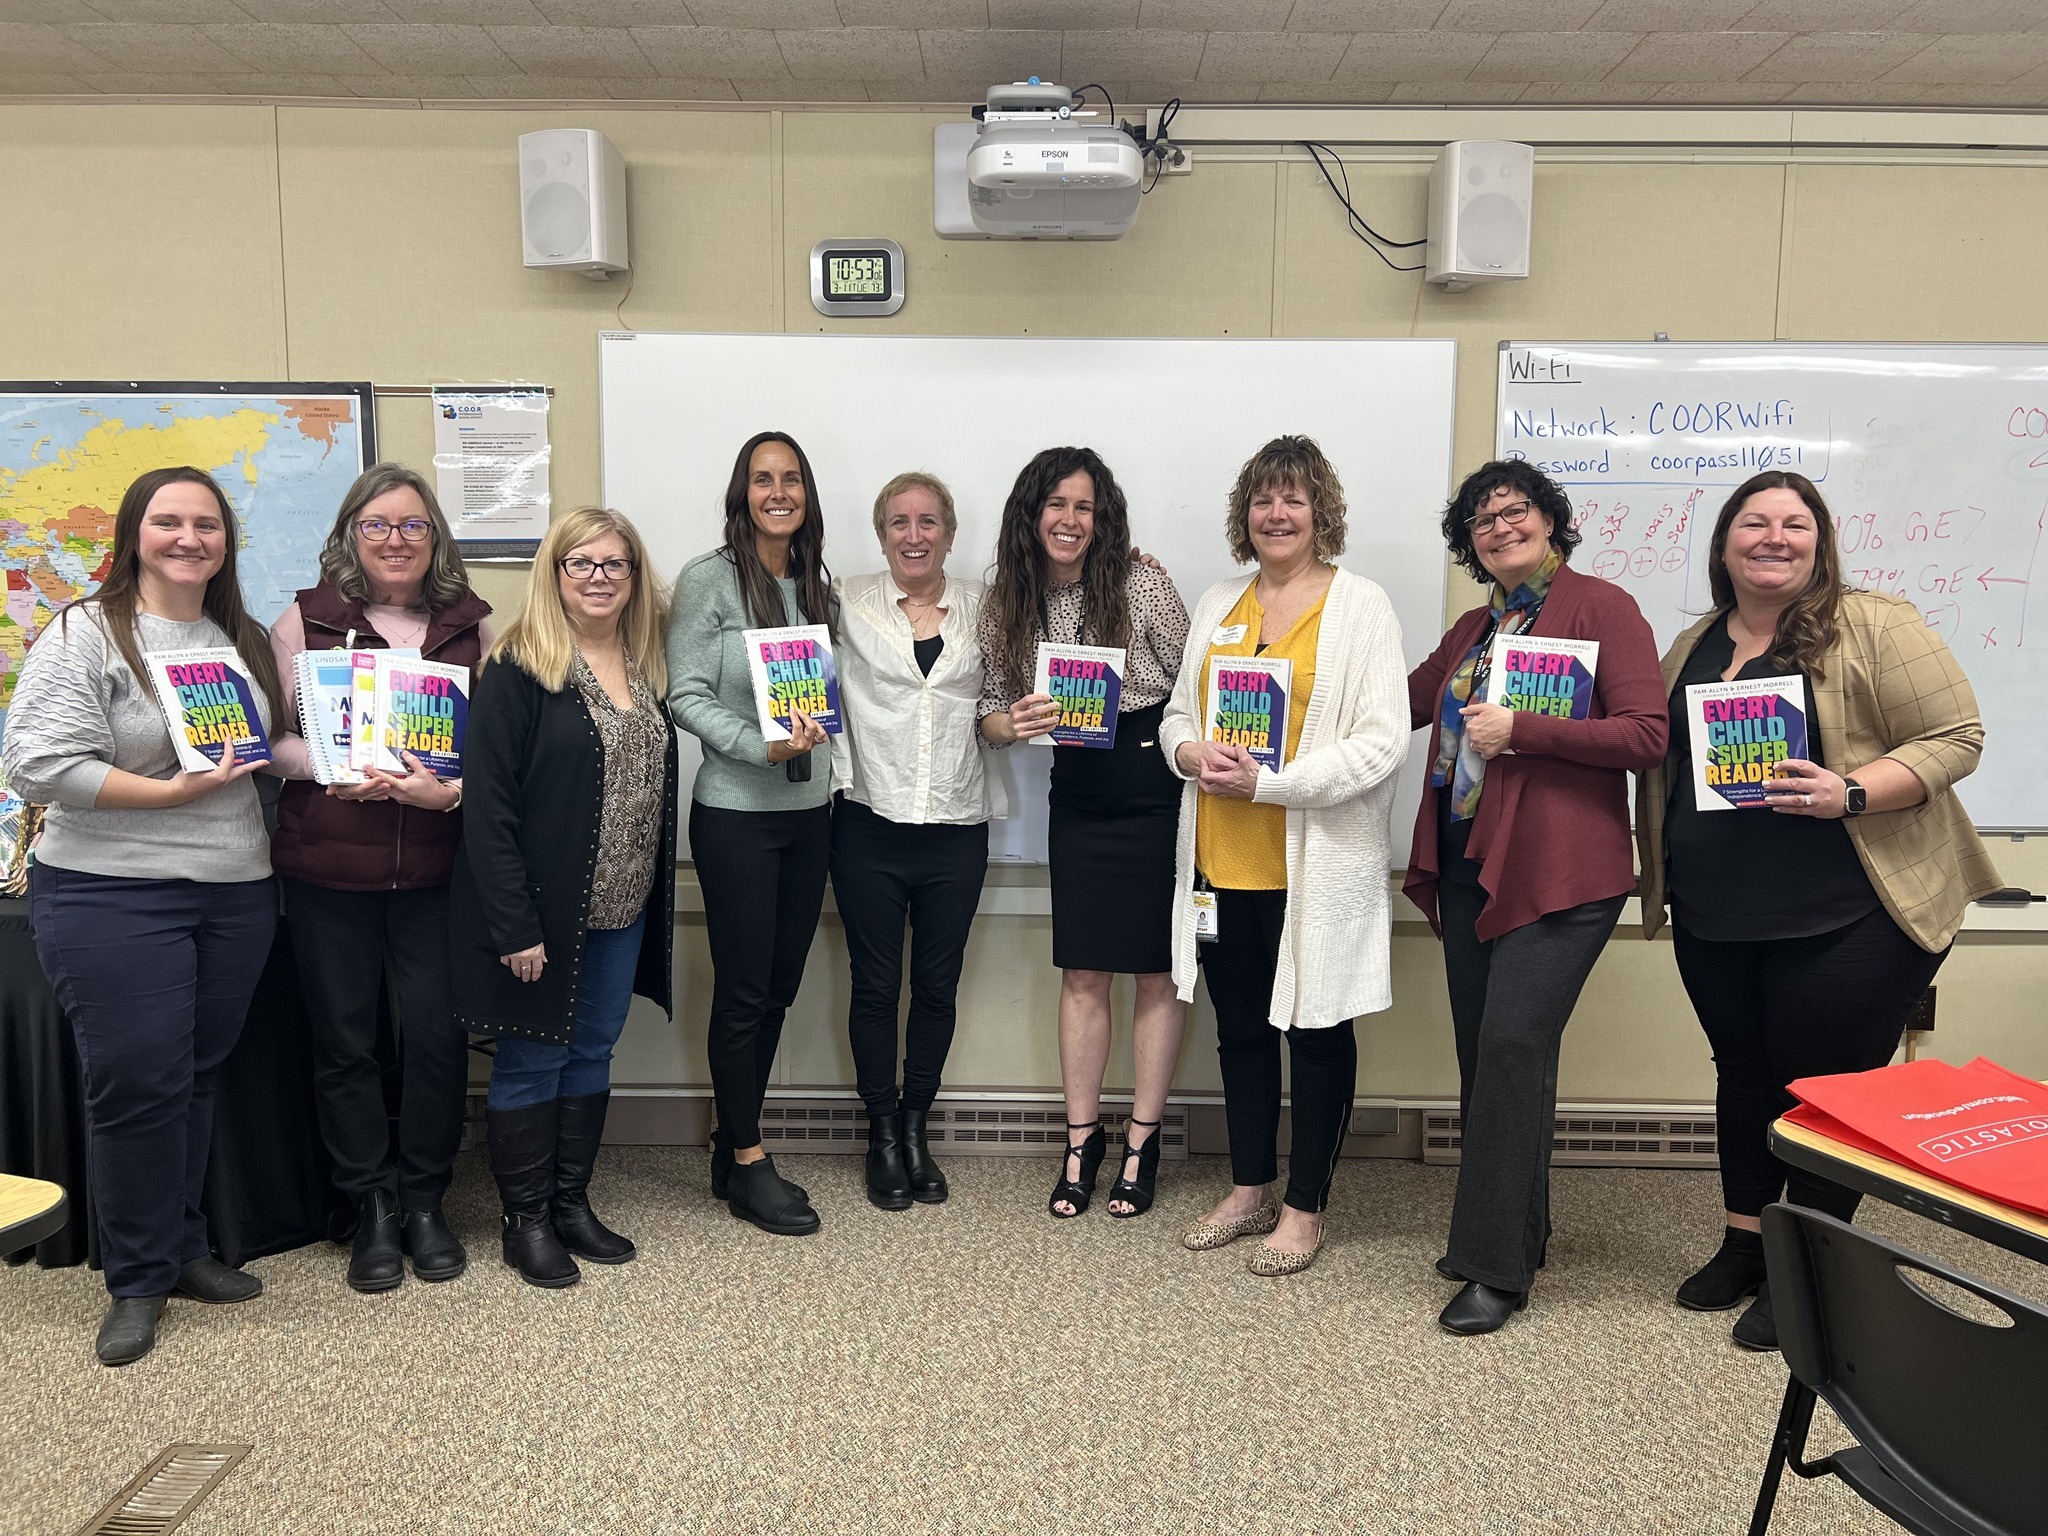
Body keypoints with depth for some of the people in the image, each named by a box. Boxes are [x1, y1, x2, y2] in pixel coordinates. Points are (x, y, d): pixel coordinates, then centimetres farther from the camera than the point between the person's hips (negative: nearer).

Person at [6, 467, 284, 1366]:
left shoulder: (247, 642, 12)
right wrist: (173, 791, -19)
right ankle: (138, 1281, 14)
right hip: (112, 897, -5)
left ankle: (181, 1248, 29)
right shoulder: (84, 635, -6)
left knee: (198, 1078, 13)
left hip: (237, 895, 5)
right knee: (138, 1084, -2)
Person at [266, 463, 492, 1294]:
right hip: (326, 867, 0)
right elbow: (269, 735, 2)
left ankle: (424, 1200, 22)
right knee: (345, 1039, 8)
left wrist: (451, 790, -15)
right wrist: (334, 770, -15)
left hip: (437, 867, 1)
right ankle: (372, 1209, 24)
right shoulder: (304, 621, 3)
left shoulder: (474, 626, 5)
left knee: (438, 1033, 2)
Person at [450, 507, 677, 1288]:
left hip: (624, 908, 6)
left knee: (592, 1053, 15)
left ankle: (571, 1202, 29)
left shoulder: (648, 666, 7)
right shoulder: (517, 668, -12)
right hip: (541, 910, -6)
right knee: (532, 1060, 7)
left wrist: (656, 897, 4)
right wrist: (514, 926, -18)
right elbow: (486, 806, -16)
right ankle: (525, 1219, 22)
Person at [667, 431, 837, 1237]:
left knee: (780, 987, 12)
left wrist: (822, 749, 2)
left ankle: (734, 1146, 27)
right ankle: (747, 1164, 16)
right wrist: (763, 747, -22)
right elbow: (686, 695, -12)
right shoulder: (709, 579, -6)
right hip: (735, 814, -6)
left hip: (808, 811, 6)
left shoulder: (820, 587, 11)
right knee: (744, 991, 1)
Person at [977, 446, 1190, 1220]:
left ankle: (1142, 1143, 18)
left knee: (1158, 972, 5)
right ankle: (1081, 1140, 20)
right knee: (1082, 974, 7)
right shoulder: (1008, 605, 2)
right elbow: (991, 709, 7)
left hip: (1155, 787, -3)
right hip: (1078, 797, 3)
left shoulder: (1143, 587, -10)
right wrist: (1014, 724, -16)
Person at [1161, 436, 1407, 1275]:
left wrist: (1268, 779, -20)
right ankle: (1249, 1189, 32)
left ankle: (1304, 1208, 22)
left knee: (1316, 1031, 7)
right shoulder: (1218, 604, 12)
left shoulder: (1360, 606, -5)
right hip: (1223, 857, 6)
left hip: (1318, 863, -5)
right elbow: (1178, 710, 17)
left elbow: (1382, 742, -14)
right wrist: (1190, 751, -7)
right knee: (1240, 1025, 15)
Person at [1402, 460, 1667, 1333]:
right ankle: (1507, 1231, 27)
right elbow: (1401, 703, 24)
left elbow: (1647, 736, -13)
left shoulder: (1601, 608, -5)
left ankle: (1498, 1268, -2)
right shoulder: (1471, 631, 17)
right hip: (1466, 867, 7)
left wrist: (1520, 731, -19)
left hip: (1557, 873, -7)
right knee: (1482, 1053, 11)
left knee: (1513, 1044, -13)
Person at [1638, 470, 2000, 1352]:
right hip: (1715, 919, 6)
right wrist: (1663, 878, 9)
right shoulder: (1691, 649, 12)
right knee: (1743, 1073, 15)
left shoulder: (1873, 628, -7)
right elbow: (1661, 762, 19)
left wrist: (1849, 794, -25)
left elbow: (1954, 735, -10)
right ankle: (1743, 1245, 31)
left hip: (1848, 915, -5)